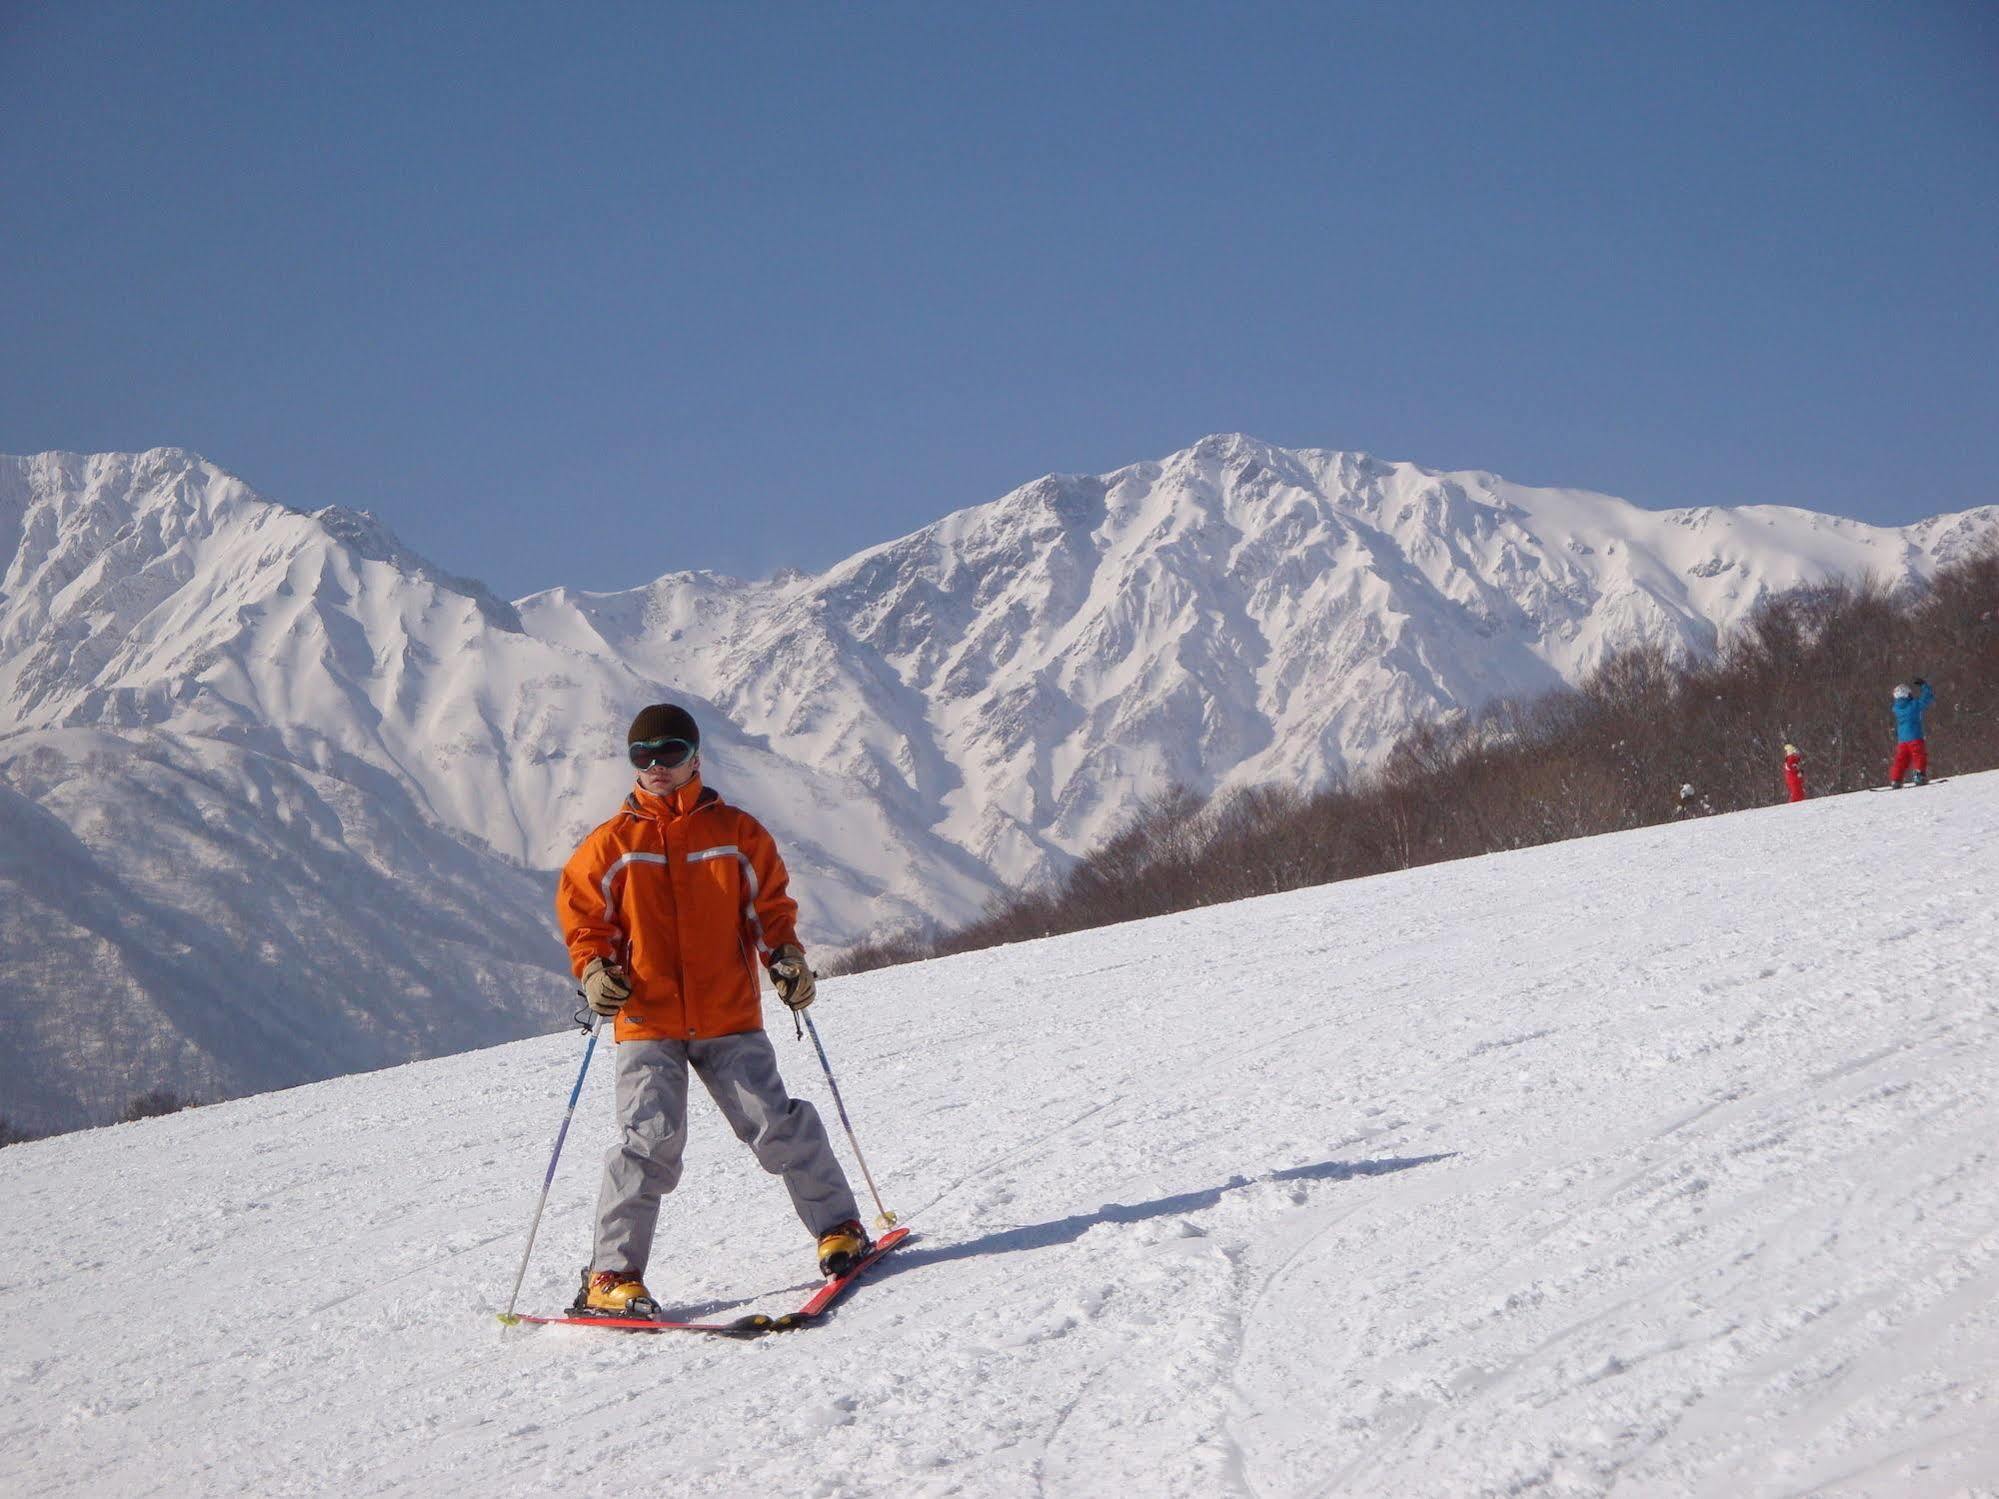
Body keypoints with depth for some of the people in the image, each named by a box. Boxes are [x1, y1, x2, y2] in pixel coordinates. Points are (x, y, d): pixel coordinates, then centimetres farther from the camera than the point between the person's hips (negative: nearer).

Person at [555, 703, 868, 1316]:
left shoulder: (736, 831, 6)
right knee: (650, 1140, -11)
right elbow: (582, 916, 10)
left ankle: (839, 1228, 15)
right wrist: (594, 971, -7)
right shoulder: (611, 845, 5)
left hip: (730, 1018, 1)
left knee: (776, 1123, -4)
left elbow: (770, 904, 13)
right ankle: (610, 1275, -4)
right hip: (646, 1022, -1)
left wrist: (786, 957, -3)